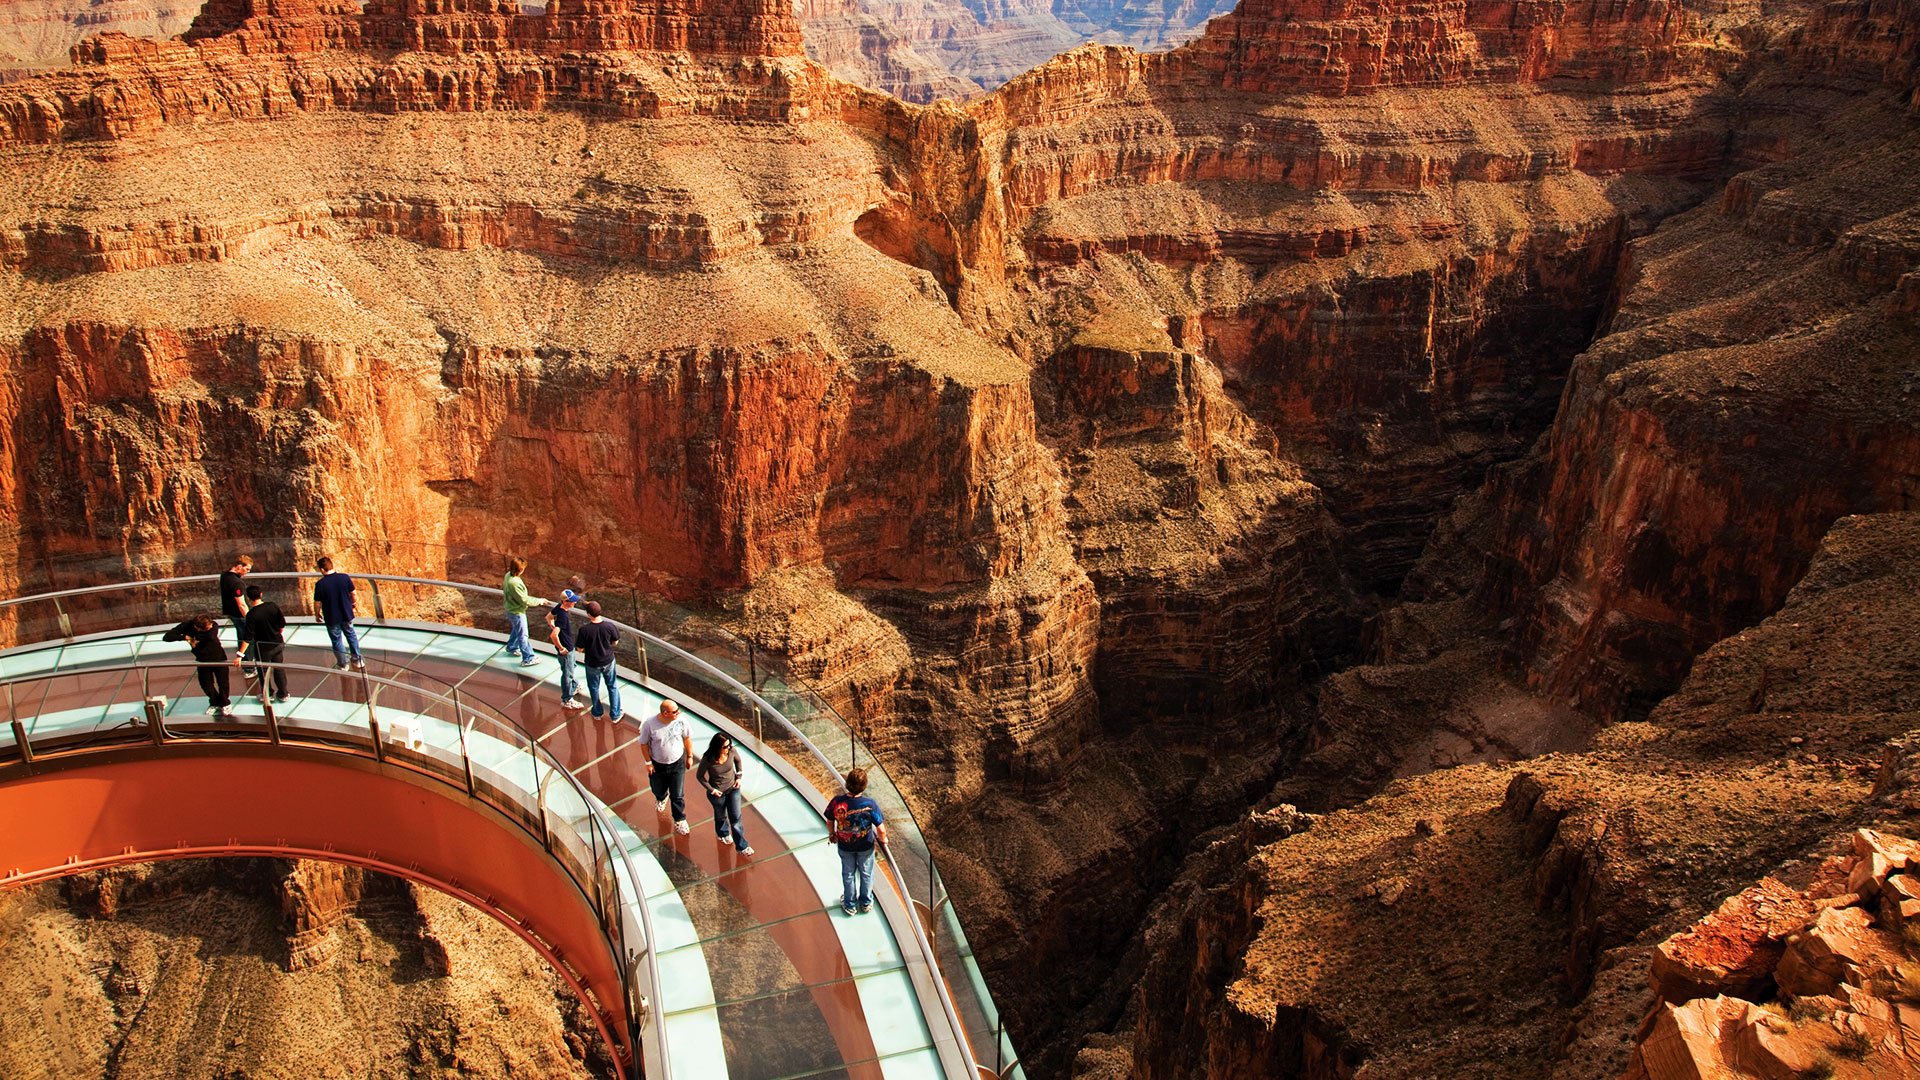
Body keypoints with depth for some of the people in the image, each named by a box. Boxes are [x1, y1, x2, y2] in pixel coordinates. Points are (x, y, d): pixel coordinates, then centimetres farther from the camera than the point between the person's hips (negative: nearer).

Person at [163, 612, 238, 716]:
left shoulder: (213, 626, -27)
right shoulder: (187, 626, -21)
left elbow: (210, 636, -48)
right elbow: (166, 637, -21)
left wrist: (195, 637, -33)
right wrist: (184, 637, -33)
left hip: (218, 658, -2)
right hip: (202, 660, 2)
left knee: (223, 683, 8)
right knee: (206, 685, 10)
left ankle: (225, 703, 36)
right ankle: (215, 703, 39)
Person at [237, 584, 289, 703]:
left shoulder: (251, 615, -24)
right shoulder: (273, 606, -13)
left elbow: (248, 638, -26)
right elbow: (283, 624, -1)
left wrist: (240, 654, -24)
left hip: (262, 648, -4)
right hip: (277, 644, 4)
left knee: (263, 671, 17)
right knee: (279, 669, 19)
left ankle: (266, 695, 31)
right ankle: (282, 694, 31)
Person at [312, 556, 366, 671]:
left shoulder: (320, 584, -21)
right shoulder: (345, 577, -14)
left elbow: (317, 603, -12)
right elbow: (353, 593, -2)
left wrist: (318, 615, 7)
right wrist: (353, 604, 18)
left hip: (332, 618, -2)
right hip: (347, 614, 2)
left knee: (337, 641, 16)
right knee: (351, 635, 24)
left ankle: (343, 665, 29)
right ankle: (358, 660, 31)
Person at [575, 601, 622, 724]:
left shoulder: (584, 630, -27)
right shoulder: (610, 626, -22)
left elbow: (580, 649, -16)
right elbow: (615, 642, -6)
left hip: (592, 664, -1)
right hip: (608, 661, 1)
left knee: (594, 688, 23)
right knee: (612, 687, 20)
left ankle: (597, 713, 41)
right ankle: (615, 715, 29)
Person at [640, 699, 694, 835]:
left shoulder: (680, 721, -22)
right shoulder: (649, 724, -28)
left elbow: (687, 738, -4)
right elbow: (644, 743, -11)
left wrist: (689, 756, 5)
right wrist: (648, 762, -7)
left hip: (677, 763, 0)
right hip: (657, 764, 0)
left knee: (678, 796, 6)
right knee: (658, 790, 25)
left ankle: (679, 820, 31)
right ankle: (662, 798, 63)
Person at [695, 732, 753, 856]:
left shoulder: (731, 751, -22)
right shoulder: (708, 759, -31)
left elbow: (738, 760, 2)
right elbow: (699, 776, -14)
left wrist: (739, 776, -3)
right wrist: (711, 789, -15)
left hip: (733, 788, 2)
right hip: (717, 792, -2)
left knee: (736, 817, 6)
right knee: (721, 816, 24)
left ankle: (741, 846, 20)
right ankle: (723, 833, 56)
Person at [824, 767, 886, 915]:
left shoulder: (837, 801, -28)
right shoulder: (870, 803, -32)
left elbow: (829, 822, -10)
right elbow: (881, 830, -23)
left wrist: (832, 834, 13)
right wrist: (882, 839, 1)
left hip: (844, 846, 1)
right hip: (865, 846, -1)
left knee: (848, 874, 26)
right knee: (866, 874, 26)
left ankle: (850, 905, 44)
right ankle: (866, 903, 46)